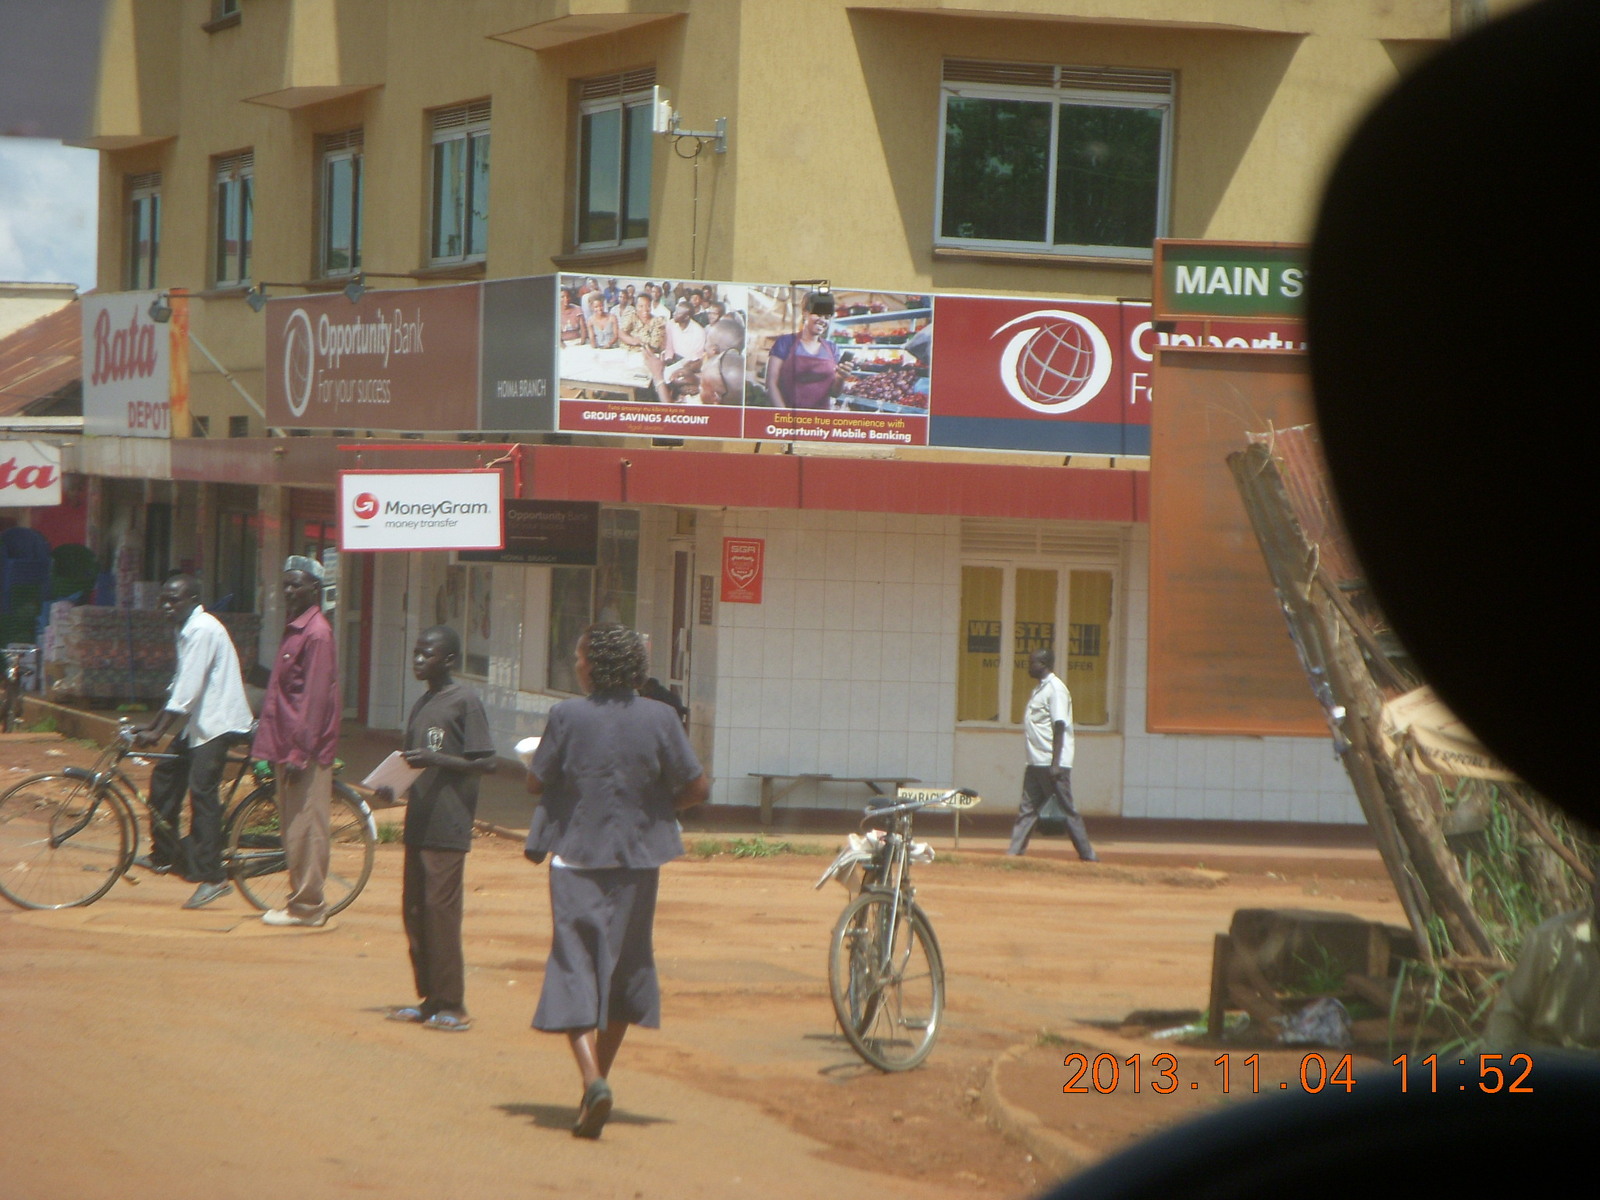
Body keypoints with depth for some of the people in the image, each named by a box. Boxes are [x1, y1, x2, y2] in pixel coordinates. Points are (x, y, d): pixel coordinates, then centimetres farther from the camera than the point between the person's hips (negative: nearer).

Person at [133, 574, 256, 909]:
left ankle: (211, 877, -19)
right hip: (201, 721, 10)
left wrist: (157, 732, -22)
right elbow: (179, 687, 22)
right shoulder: (187, 629, 15)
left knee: (201, 791, -17)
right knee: (165, 775, 13)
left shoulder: (202, 630, -17)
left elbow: (187, 690, -22)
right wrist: (150, 726, 20)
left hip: (218, 722, -10)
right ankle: (164, 854, 26)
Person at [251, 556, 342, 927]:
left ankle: (307, 906, -2)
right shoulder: (295, 629, 16)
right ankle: (302, 899, 18)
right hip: (288, 745, 10)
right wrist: (276, 745, 23)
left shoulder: (316, 634, -14)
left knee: (305, 826, -6)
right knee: (294, 824, 13)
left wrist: (299, 751, -21)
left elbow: (315, 697, -19)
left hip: (305, 748, -10)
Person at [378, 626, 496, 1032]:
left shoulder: (465, 702, -6)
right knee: (414, 910, 9)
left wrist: (435, 760, -21)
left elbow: (485, 763, -11)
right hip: (418, 823, 8)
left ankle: (452, 1005, -4)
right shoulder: (421, 705, 17)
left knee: (440, 909, -8)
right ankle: (429, 998, 16)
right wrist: (391, 786, 6)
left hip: (448, 826, -8)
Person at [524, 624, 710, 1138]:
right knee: (623, 967, 17)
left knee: (574, 968, -2)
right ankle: (596, 1083, 24)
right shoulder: (659, 719, -5)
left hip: (575, 859, -3)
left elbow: (536, 781, -1)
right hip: (636, 859, 3)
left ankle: (592, 1079, -23)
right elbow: (697, 787, -2)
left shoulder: (567, 717, -11)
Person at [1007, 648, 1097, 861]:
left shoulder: (1055, 689, -12)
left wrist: (1055, 764, -22)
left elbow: (1059, 727, -18)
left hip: (1053, 763, -9)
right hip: (1036, 762, 9)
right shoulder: (1040, 688, 17)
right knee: (1027, 808, 6)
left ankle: (1087, 854, -1)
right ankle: (1015, 850, 6)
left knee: (1066, 810, -5)